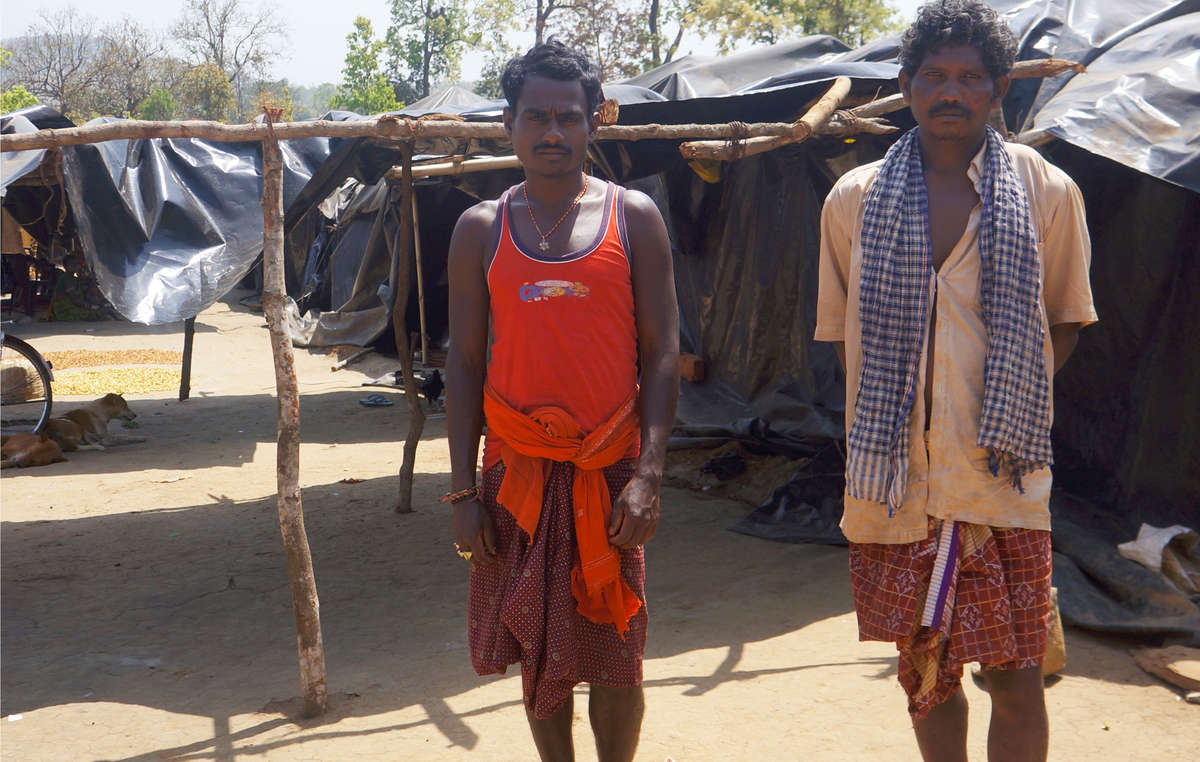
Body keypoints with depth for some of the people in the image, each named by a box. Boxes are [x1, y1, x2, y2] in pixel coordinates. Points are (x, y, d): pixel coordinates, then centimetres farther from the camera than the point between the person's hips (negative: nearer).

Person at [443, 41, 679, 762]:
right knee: (539, 653, 10)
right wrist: (463, 490, 0)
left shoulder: (634, 217, 1)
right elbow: (464, 364, 6)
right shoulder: (481, 229, 5)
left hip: (610, 472, -1)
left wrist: (648, 475, -10)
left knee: (613, 661, 4)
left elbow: (661, 353, -1)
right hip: (517, 472, 2)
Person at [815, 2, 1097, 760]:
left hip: (1004, 480, -2)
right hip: (895, 479, 2)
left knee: (1014, 680, 0)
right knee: (925, 673, 13)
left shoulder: (1047, 192, 1)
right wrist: (889, 414, 3)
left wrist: (1010, 409, 2)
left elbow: (1065, 320, 11)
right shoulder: (855, 199, 5)